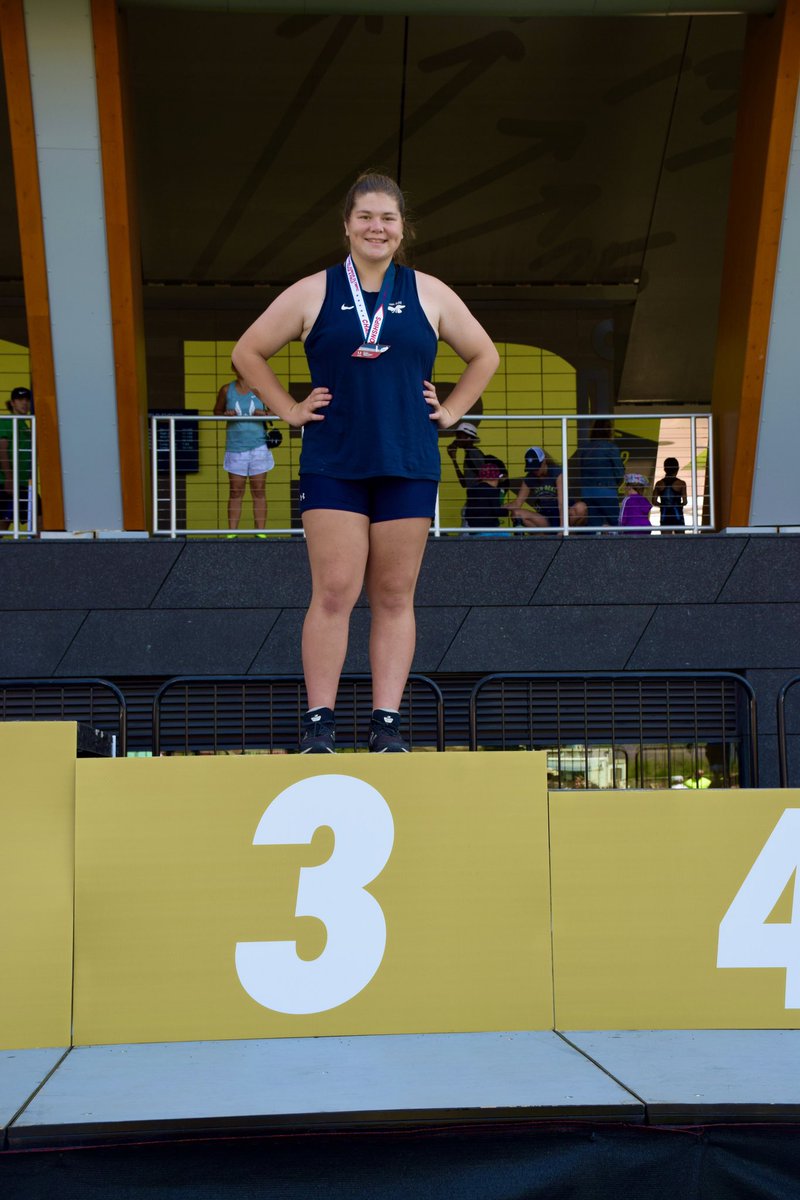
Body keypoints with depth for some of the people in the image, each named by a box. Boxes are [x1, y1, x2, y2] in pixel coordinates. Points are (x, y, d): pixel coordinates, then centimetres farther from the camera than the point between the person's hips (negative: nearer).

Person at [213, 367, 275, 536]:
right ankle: (232, 532, 2)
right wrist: (225, 415, -7)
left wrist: (264, 414, -12)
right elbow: (216, 411, 15)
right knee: (235, 492, 1)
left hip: (258, 447, 0)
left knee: (259, 492, 1)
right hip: (235, 448, 0)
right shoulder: (226, 390, 5)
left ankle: (260, 532, 3)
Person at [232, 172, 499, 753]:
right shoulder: (314, 293, 4)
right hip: (333, 464, -1)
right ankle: (319, 721, -4)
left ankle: (387, 722, 6)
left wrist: (450, 412, 10)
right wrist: (290, 409, 5)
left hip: (409, 465, 2)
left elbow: (484, 355, 20)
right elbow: (248, 352, 11)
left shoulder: (429, 294, 9)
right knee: (334, 593, -8)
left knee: (394, 596, 2)